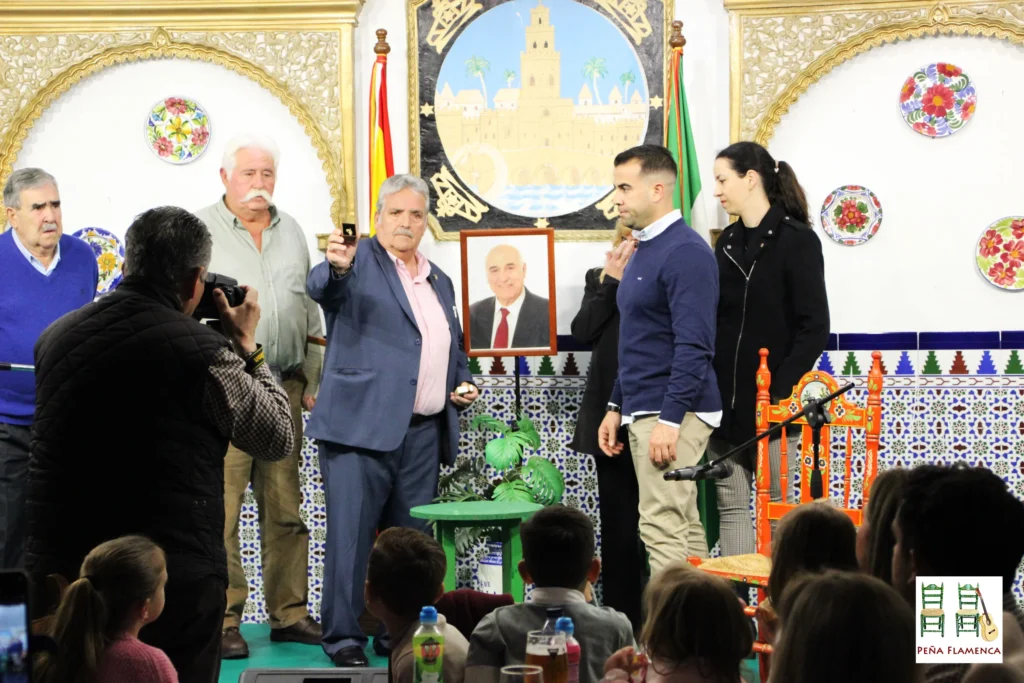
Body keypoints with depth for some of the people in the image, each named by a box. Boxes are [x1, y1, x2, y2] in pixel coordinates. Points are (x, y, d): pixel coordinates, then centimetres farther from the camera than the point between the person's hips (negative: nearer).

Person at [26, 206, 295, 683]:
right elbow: (278, 439, 0)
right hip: (174, 580, -5)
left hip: (58, 569, 5)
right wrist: (247, 347, 10)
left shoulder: (55, 337, 4)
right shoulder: (200, 351, -13)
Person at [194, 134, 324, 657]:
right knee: (220, 509, -7)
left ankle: (288, 613, 14)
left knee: (285, 508, 8)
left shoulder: (291, 232, 16)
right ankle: (222, 620, -2)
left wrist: (311, 380, 14)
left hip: (283, 388, 5)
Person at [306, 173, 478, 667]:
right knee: (351, 534, -8)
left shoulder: (439, 282, 21)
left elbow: (454, 349, 30)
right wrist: (336, 266, -45)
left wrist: (463, 383, 10)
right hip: (361, 425, -6)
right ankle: (344, 637, -4)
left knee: (412, 540, 8)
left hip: (423, 433, 6)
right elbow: (320, 288, -22)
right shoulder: (361, 263, 0)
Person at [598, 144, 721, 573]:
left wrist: (670, 420, -24)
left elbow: (693, 346, -21)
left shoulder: (686, 253, -15)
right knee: (684, 526, 12)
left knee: (662, 528, -12)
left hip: (672, 412, -10)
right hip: (643, 410, 10)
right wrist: (616, 406, 20)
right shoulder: (643, 249, 16)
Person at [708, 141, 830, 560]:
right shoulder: (729, 243, 13)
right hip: (726, 401, 7)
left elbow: (815, 328, -12)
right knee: (730, 505, 5)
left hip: (772, 404, -6)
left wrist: (780, 391, -17)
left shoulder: (797, 240, -7)